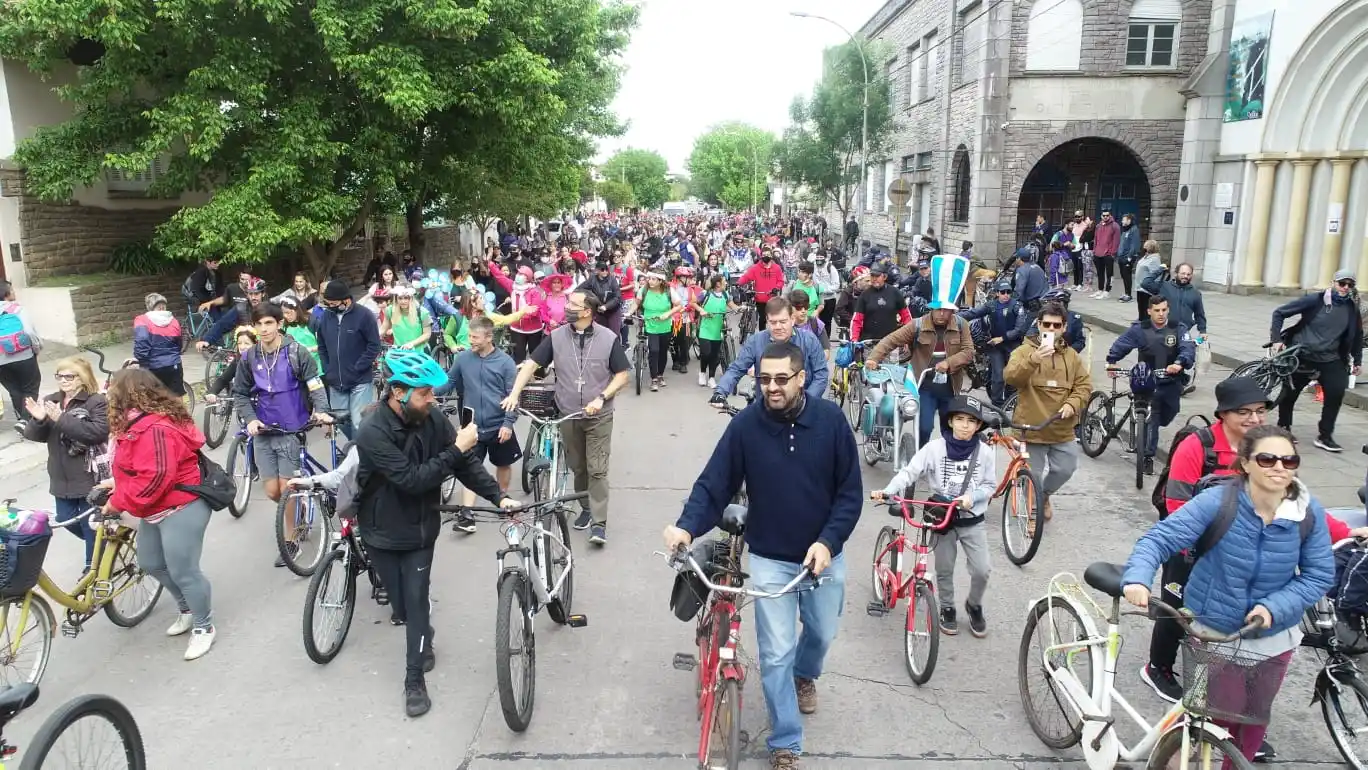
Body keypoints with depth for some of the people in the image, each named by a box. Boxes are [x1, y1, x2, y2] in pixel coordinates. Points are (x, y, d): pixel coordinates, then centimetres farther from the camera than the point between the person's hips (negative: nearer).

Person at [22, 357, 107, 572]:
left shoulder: (97, 401, -11)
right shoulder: (51, 401, 7)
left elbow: (99, 431, -26)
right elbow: (34, 435, 5)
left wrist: (62, 419, -29)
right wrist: (38, 420, -18)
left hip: (90, 475, -7)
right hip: (62, 476, 7)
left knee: (91, 522, 4)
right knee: (66, 519, 16)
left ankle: (93, 566, 20)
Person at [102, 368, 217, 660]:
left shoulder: (155, 429, -26)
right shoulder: (138, 422, 9)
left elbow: (154, 477, -30)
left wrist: (118, 502, -20)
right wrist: (117, 482, 5)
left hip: (180, 509, -12)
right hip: (154, 511, 12)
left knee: (183, 572, -3)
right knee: (150, 564, 22)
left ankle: (204, 627, 16)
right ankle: (187, 609, 40)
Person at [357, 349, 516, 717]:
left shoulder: (432, 418, -13)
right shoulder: (373, 432, -27)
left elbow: (465, 462, -7)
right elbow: (412, 479, -31)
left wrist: (498, 496, -16)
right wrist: (456, 450, -34)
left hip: (421, 528, 2)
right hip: (383, 532, -2)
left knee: (416, 600, -2)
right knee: (402, 606, 10)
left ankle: (415, 680, 11)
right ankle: (423, 638, 44)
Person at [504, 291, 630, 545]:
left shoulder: (609, 338, -10)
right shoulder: (556, 337, -5)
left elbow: (623, 374, -5)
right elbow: (531, 364, -4)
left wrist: (601, 398, -17)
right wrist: (514, 394, -17)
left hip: (599, 416, -3)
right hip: (568, 415, 3)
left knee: (597, 470, -3)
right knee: (577, 467, 16)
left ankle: (599, 523, 1)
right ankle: (586, 508, 35)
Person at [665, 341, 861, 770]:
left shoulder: (830, 419, -13)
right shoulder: (745, 425, -14)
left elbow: (850, 490, -8)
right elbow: (713, 484, -13)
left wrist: (828, 542, -18)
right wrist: (687, 526, -29)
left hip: (824, 553, 2)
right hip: (769, 558, -2)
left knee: (823, 633, 22)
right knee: (776, 653, 2)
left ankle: (805, 675, 57)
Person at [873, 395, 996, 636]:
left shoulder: (984, 452, -6)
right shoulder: (934, 447, -11)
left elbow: (990, 485, 2)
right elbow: (909, 472, -16)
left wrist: (972, 497, -18)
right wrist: (887, 491, -31)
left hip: (973, 519, 1)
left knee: (982, 570, -3)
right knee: (944, 569, 9)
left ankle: (974, 606, 26)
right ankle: (947, 609, 34)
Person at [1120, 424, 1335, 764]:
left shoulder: (1309, 512, -15)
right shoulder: (1218, 502, -24)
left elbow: (1319, 574, -7)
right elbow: (1160, 538, -26)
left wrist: (1274, 608, -21)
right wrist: (1138, 578, -43)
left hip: (1273, 636, 3)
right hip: (1216, 631, -3)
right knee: (1224, 716, 4)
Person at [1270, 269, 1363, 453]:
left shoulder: (1351, 309, 4)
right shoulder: (1315, 300, -8)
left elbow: (1357, 335, 19)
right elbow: (1279, 313, -6)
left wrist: (1357, 360, 20)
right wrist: (1276, 339, -13)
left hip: (1329, 359, 3)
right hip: (1301, 355, -3)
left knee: (1337, 392, -14)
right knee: (1289, 393, 5)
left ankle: (1324, 436, -2)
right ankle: (1283, 428, 28)